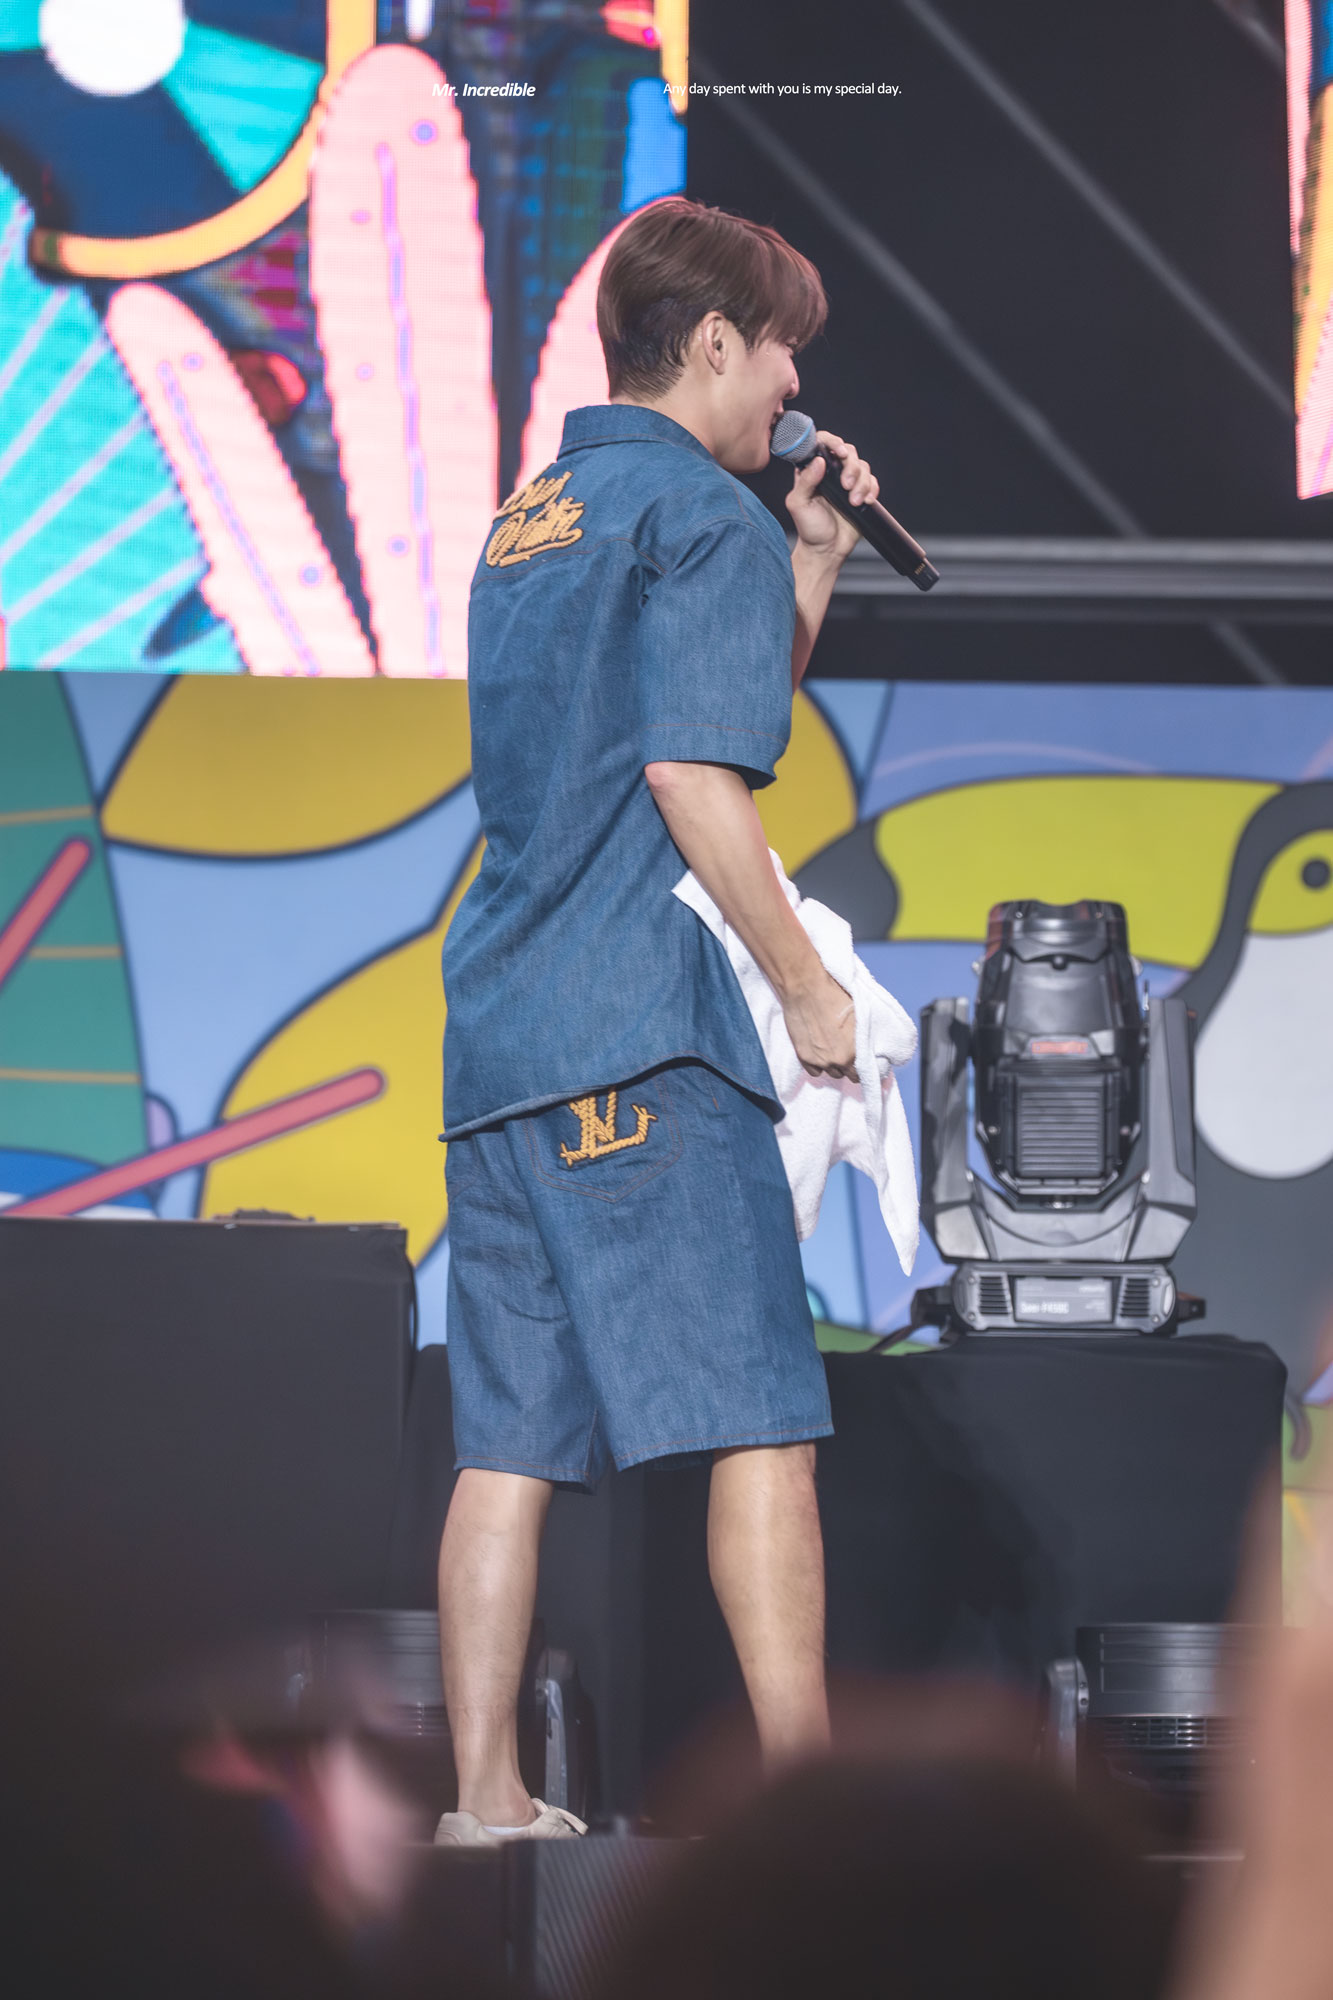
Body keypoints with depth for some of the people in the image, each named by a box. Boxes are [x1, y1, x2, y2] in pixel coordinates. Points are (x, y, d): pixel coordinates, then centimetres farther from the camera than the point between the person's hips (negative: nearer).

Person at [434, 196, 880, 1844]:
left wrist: (811, 561, 23)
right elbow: (697, 779, -16)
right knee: (758, 1414, -7)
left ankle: (484, 1791, 5)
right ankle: (802, 1787, -11)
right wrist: (807, 985, -10)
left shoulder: (528, 520, 21)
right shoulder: (706, 517, -6)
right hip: (648, 1034, -8)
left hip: (499, 1028, 8)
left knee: (511, 1432, 7)